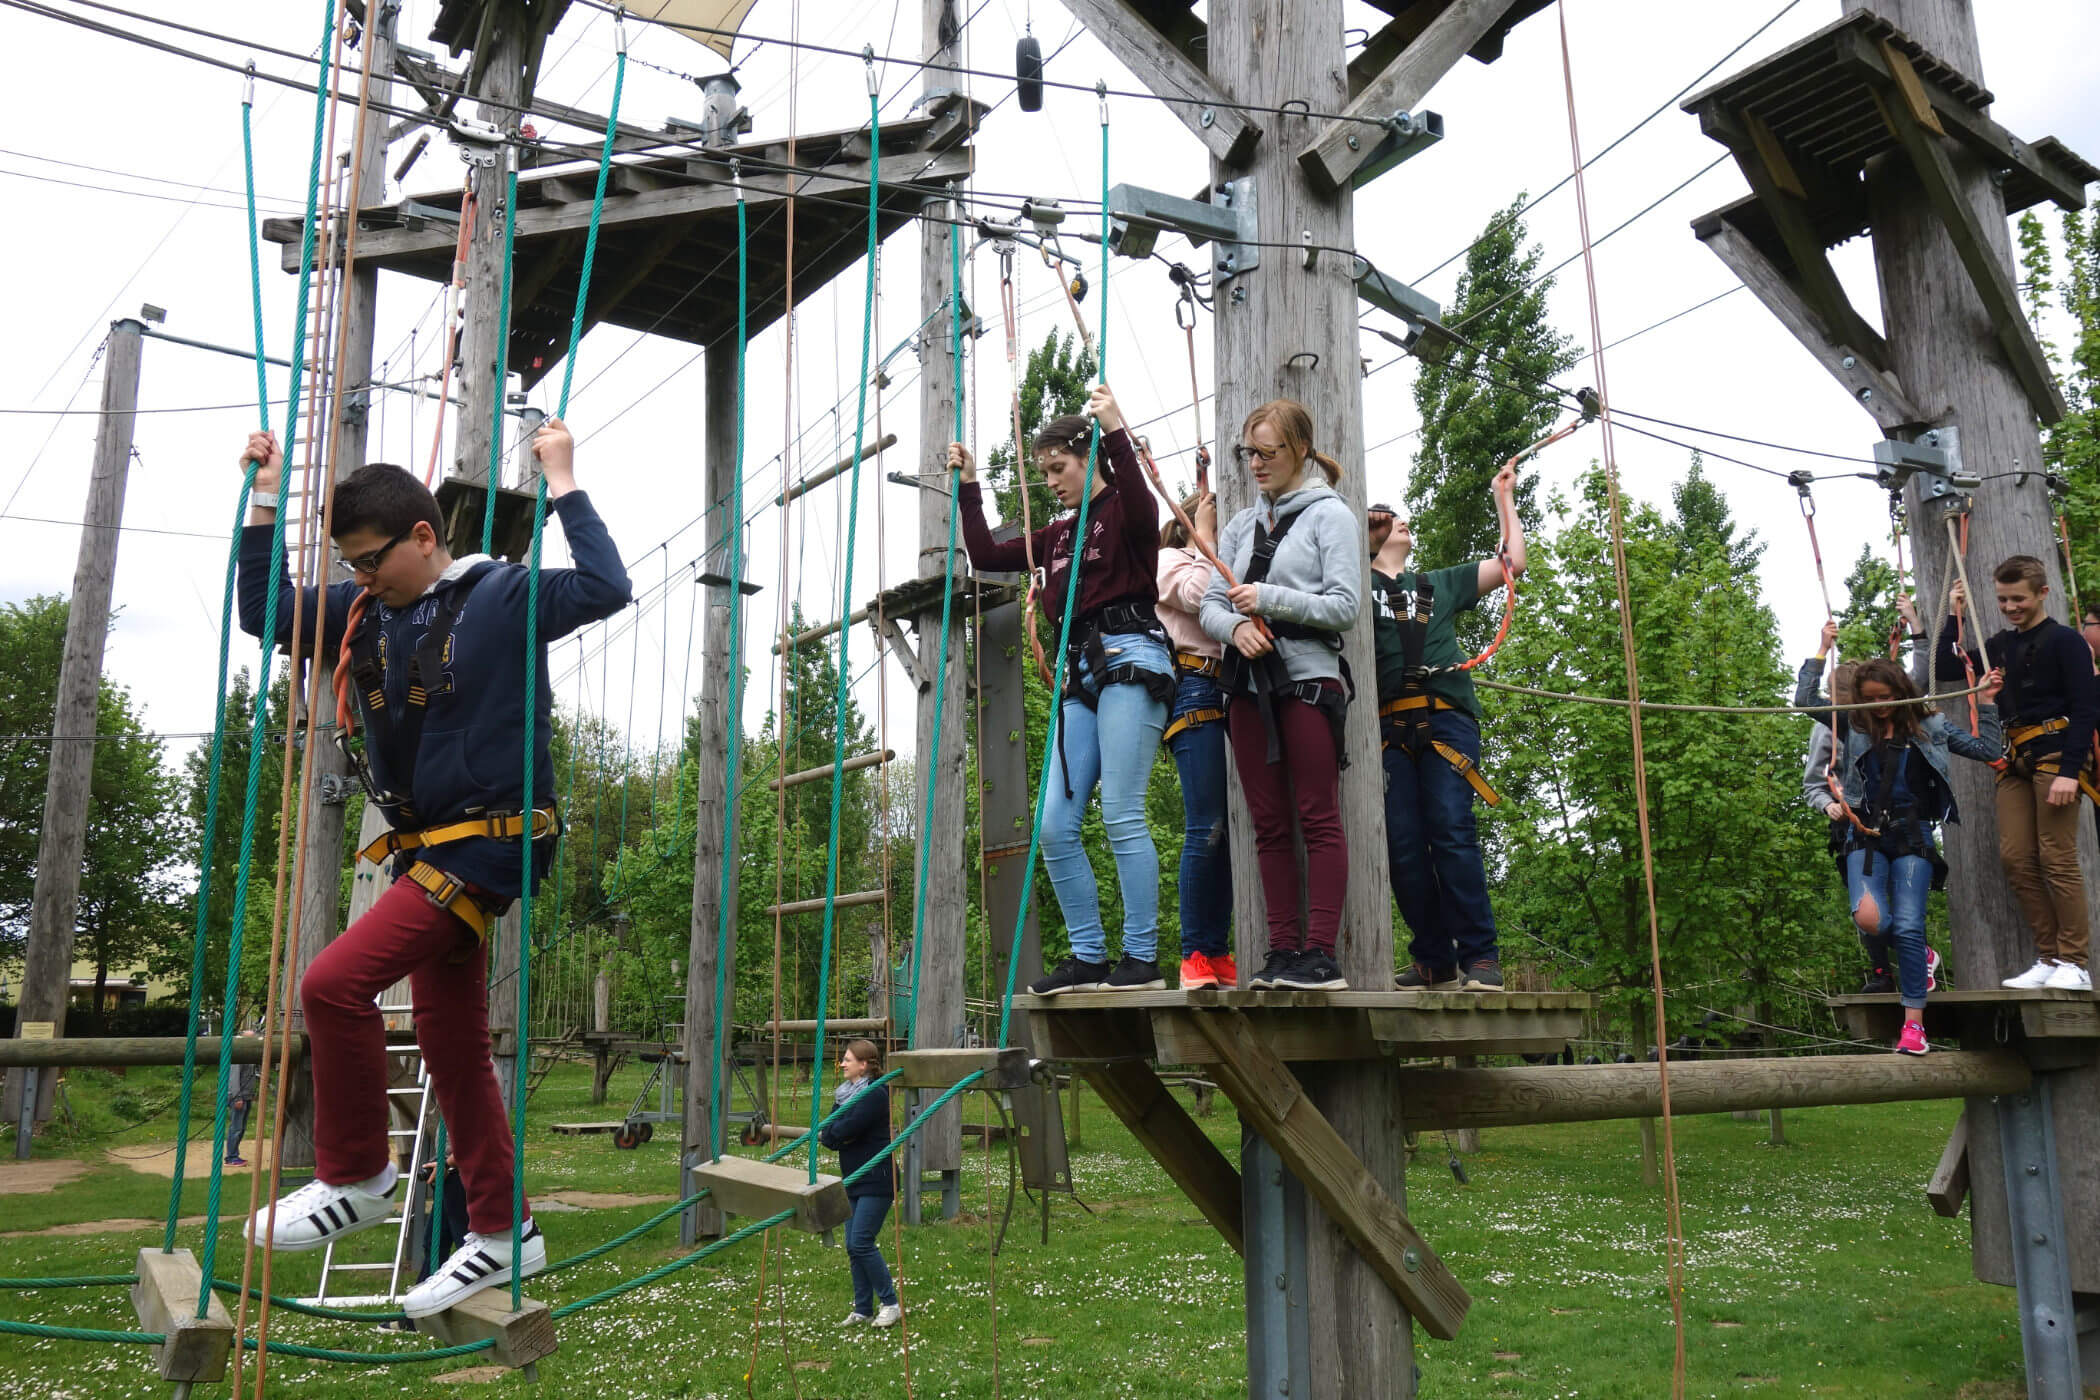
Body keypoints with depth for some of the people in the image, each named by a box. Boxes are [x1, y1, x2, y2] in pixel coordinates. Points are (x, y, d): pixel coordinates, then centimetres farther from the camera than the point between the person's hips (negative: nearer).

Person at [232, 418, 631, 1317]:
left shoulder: (503, 596, -8)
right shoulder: (363, 613, 12)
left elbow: (605, 589, -21)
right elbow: (264, 613, 19)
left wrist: (562, 480, -15)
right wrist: (266, 500, 13)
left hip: (486, 844, -8)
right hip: (428, 851, 8)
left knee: (333, 984, -19)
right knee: (452, 1045, 10)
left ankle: (355, 1178, 2)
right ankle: (500, 1233, 21)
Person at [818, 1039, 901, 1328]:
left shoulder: (875, 1094, -16)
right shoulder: (844, 1093, 12)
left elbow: (846, 1129, -23)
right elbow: (829, 1128, 5)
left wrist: (827, 1133, -5)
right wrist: (836, 1136, -16)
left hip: (877, 1180, -9)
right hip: (853, 1180, 9)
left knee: (861, 1243, -11)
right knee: (853, 1246, 8)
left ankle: (891, 1304, 2)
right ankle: (863, 1310, 17)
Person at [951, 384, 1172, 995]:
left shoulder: (1124, 511, 2)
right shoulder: (1057, 535, 23)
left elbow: (1141, 508, -23)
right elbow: (986, 555, 24)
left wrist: (1116, 433, -27)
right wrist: (969, 487, 21)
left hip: (1130, 662, -8)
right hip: (1081, 673, 8)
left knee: (1122, 815, -12)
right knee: (1054, 826, 1)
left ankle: (1142, 959, -4)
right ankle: (1089, 957, 8)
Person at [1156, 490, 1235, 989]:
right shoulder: (1170, 559, 10)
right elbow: (1199, 595, -11)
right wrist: (1204, 539, 2)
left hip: (1231, 697, 7)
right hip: (1195, 693, -7)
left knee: (1230, 828, 1)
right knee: (1206, 829, -13)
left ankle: (1218, 953, 5)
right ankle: (1195, 954, -8)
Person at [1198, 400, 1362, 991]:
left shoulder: (1329, 514, 3)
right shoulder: (1241, 525, 19)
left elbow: (1346, 605, -5)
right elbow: (1210, 605, 15)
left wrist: (1269, 599, -12)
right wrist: (1234, 625, -8)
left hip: (1308, 680, -6)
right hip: (1248, 683, 6)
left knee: (1319, 818, -6)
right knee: (1269, 824, 4)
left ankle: (1320, 954, -6)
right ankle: (1283, 951, 8)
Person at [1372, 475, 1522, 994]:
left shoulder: (1440, 583, 30)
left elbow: (1512, 563, 30)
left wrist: (1504, 497, 34)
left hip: (1445, 718, 1)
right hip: (1387, 724, -1)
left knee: (1452, 831, -14)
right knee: (1402, 843, -7)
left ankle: (1480, 956, -13)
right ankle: (1434, 959, 0)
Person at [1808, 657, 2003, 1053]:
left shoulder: (1930, 726, 12)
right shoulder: (1853, 727, 13)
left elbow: (1988, 750, 12)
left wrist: (1985, 702, 7)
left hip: (1912, 833, -1)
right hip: (1866, 834, 1)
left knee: (1909, 927, -11)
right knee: (1870, 919, -20)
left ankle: (1914, 1022, -3)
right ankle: (1919, 955, 16)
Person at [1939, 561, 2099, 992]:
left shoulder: (2065, 641, -3)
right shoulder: (2001, 645, 16)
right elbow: (1946, 670, 20)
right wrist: (1953, 617, 12)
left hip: (2055, 753, -7)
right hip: (2016, 761, 7)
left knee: (2057, 859, -9)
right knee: (2015, 858, 1)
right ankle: (2049, 958, 7)